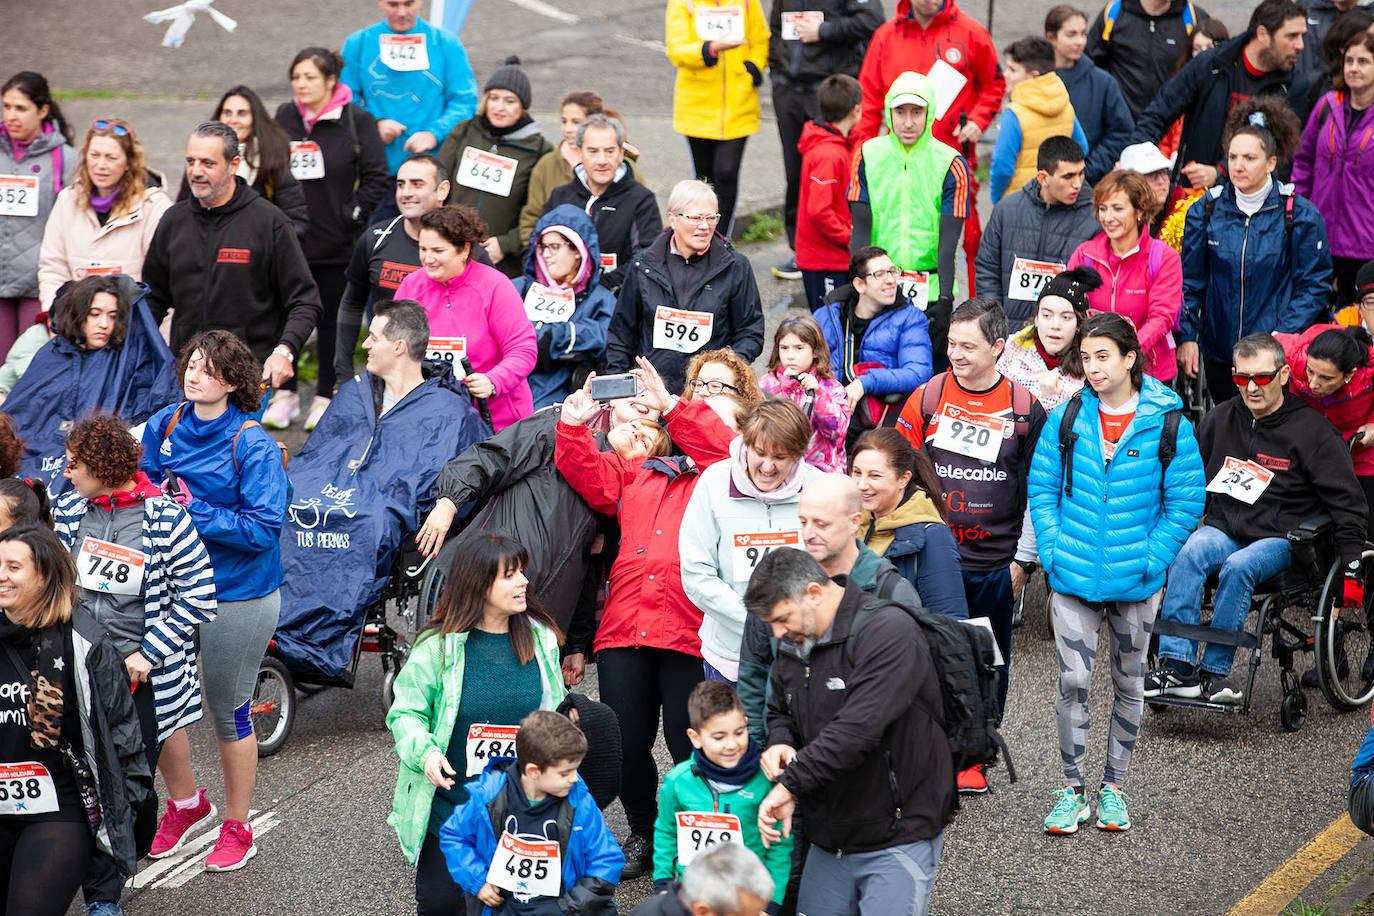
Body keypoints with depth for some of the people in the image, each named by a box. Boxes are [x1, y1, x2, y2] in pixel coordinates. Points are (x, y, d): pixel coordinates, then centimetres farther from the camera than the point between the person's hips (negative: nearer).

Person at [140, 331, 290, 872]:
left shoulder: (253, 446, -16)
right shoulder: (164, 426, 0)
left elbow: (264, 528, -20)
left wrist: (193, 510, -23)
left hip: (237, 596, -5)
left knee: (228, 713, 8)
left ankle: (237, 828, 26)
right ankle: (185, 802, 36)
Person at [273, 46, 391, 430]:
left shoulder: (356, 122, -5)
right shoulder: (285, 118, 7)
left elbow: (377, 176, -4)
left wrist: (353, 215, -10)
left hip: (334, 242, -4)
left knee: (332, 319, 5)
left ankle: (326, 398, 16)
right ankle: (284, 394, 19)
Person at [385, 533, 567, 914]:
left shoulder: (540, 638, 0)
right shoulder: (439, 647, -11)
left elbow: (556, 711, 14)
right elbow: (406, 713, -6)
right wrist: (424, 751, -23)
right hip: (450, 803, -3)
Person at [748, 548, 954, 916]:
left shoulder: (888, 631, -19)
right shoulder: (794, 641, 8)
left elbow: (859, 726, -29)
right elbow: (780, 711, 23)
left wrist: (790, 783, -26)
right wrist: (780, 744, -2)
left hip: (897, 840, -8)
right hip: (828, 840, 8)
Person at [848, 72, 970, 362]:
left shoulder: (950, 165, -5)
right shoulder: (868, 156, 2)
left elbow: (948, 241, -10)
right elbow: (861, 229, 0)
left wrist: (945, 299, -19)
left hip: (930, 291, -2)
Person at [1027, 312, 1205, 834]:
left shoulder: (1168, 425, -6)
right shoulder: (1066, 419, -1)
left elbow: (1185, 503, -3)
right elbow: (1042, 488, 5)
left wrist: (1151, 561, -9)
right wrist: (1054, 551, -4)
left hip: (1136, 580, 0)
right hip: (1074, 576, 0)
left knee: (1129, 684, 10)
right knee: (1073, 681, -4)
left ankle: (1113, 788, 24)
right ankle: (1072, 791, 7)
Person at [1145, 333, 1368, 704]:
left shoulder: (1311, 430, -2)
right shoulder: (1220, 418, 11)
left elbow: (1347, 503, 0)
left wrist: (1351, 569, -5)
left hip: (1280, 538, -3)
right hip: (1223, 529, 4)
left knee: (1238, 568, -35)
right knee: (1189, 552, -29)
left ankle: (1215, 671, -29)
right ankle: (1177, 665, -36)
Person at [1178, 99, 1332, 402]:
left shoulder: (1300, 215, -7)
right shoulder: (1205, 211, 2)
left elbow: (1314, 286, -4)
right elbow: (1190, 280, 9)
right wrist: (1186, 335, -1)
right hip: (1217, 351, 3)